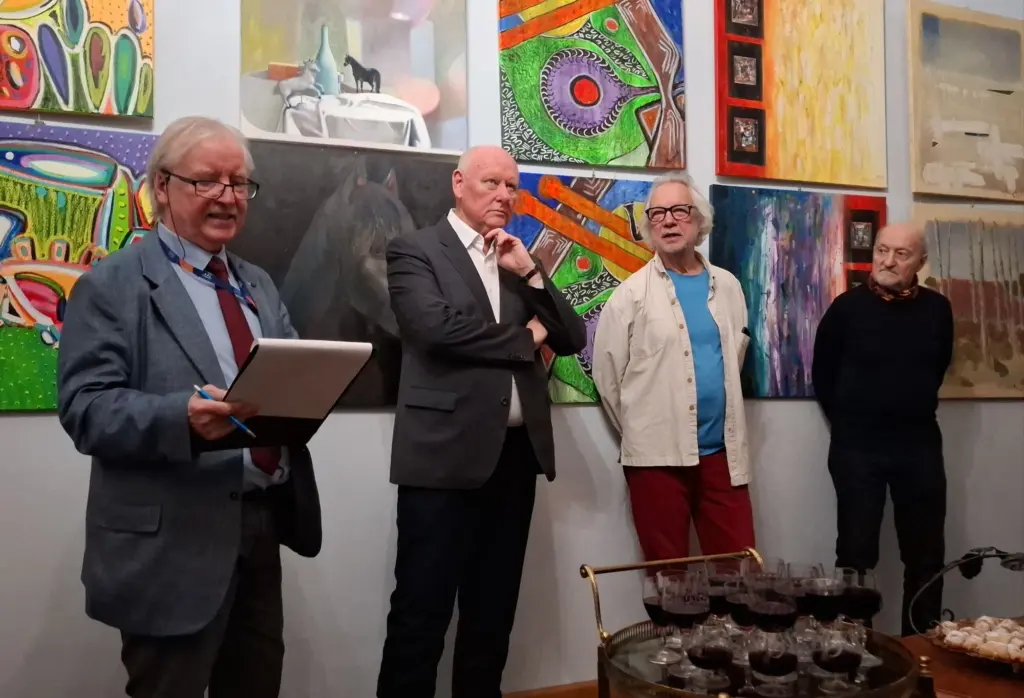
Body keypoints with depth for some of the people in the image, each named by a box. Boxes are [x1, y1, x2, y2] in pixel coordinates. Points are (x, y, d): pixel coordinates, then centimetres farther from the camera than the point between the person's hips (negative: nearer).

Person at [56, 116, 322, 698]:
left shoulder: (259, 284, 16)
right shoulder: (112, 285, -6)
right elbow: (86, 408, -14)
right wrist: (182, 417, -31)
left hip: (264, 524, 7)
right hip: (171, 541, -6)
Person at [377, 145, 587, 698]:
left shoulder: (519, 260, 17)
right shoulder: (415, 249, -1)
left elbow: (572, 339, 12)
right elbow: (437, 326, -18)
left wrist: (529, 273, -1)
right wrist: (523, 340, -5)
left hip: (516, 452, 6)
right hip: (446, 453, -6)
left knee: (494, 612, 15)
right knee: (421, 612, 1)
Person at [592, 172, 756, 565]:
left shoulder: (727, 286, 10)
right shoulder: (633, 293, -3)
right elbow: (606, 372, -2)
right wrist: (636, 432, 3)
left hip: (722, 451, 4)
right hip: (657, 453, -4)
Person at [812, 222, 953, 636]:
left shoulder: (937, 309, -1)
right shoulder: (848, 306, -9)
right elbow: (822, 374, 1)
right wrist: (849, 422, 6)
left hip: (919, 444, 3)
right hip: (857, 446, -3)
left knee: (926, 554, 10)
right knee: (856, 551, 2)